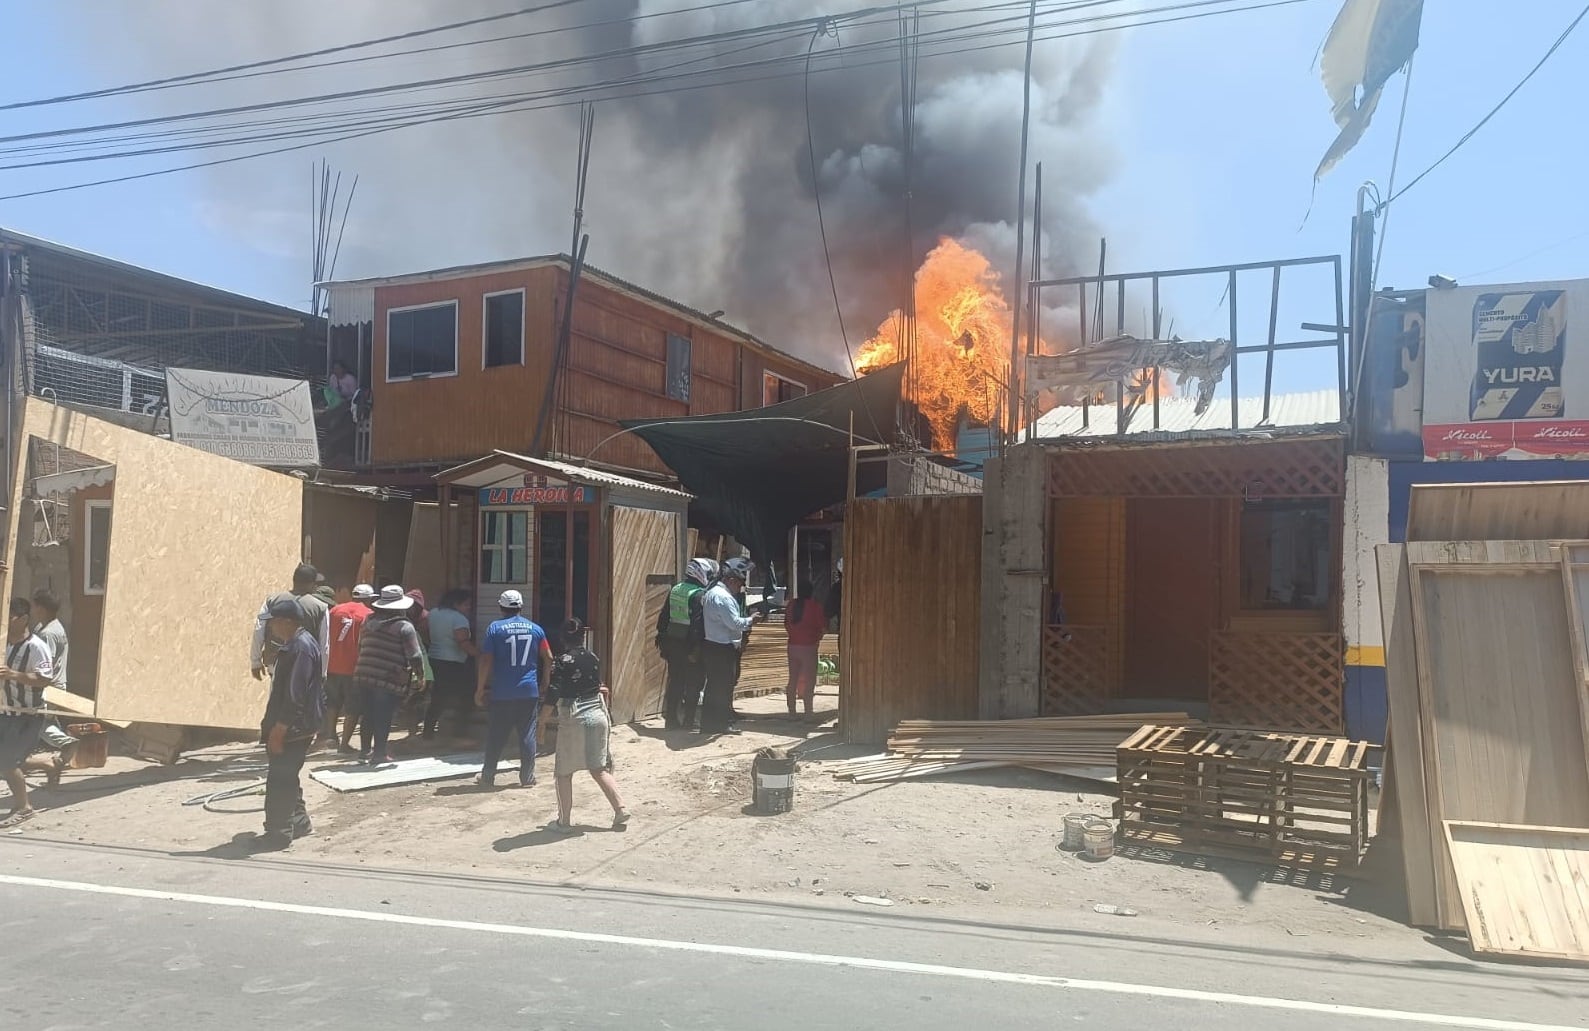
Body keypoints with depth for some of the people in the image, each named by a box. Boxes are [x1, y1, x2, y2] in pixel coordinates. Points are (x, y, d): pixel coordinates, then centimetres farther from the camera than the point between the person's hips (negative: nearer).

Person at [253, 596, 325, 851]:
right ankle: (298, 821, 30)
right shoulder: (296, 644, 12)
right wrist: (272, 724, 21)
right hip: (294, 727, 10)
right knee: (288, 776, 19)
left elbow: (295, 695, -24)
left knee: (280, 779, -4)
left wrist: (279, 728, -22)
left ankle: (278, 833, 2)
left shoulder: (300, 647, -21)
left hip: (293, 728, -10)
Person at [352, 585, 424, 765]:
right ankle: (379, 753, 9)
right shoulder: (404, 627, -9)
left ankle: (365, 751, 23)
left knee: (368, 715, 16)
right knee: (384, 717, 4)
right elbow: (414, 656, -11)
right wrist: (421, 675, 2)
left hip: (364, 675, 6)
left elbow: (360, 647, 22)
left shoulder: (368, 622, 11)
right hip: (390, 679, -6)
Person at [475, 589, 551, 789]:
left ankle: (488, 777, 16)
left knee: (496, 737, 8)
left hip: (501, 694, -2)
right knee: (527, 736, 7)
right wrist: (544, 683, 18)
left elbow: (486, 661, -7)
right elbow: (548, 659, 6)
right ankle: (527, 778, 9)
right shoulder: (535, 629, 4)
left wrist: (479, 690, -1)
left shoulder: (495, 628, -3)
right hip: (529, 692, 2)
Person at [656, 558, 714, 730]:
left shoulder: (675, 590, 10)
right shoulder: (699, 594, -15)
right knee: (692, 685, 3)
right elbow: (698, 623, -20)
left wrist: (661, 638, 18)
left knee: (674, 682, 13)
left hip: (672, 642, 7)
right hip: (689, 644, -7)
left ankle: (670, 719, 16)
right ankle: (688, 720, 5)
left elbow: (664, 616, 13)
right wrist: (696, 647, -19)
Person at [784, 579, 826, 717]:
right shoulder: (814, 606, -12)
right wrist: (817, 637, 8)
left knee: (793, 680, 13)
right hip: (808, 647, -5)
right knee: (809, 682, 1)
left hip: (793, 646, 5)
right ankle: (808, 714, 0)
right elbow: (824, 628, -10)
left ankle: (791, 712, 17)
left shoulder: (791, 605, 3)